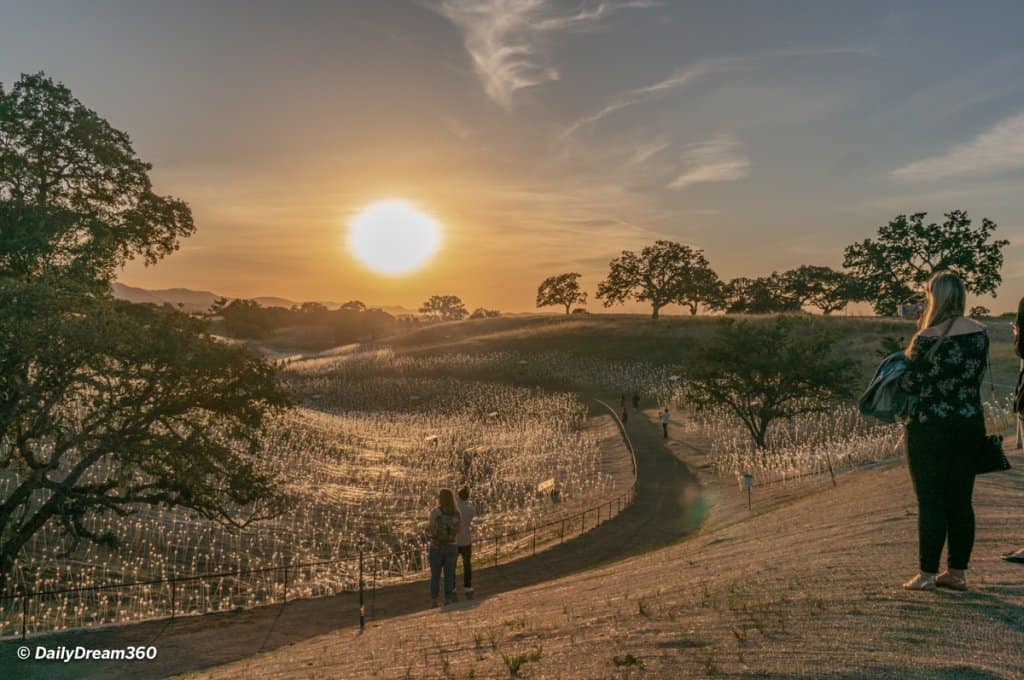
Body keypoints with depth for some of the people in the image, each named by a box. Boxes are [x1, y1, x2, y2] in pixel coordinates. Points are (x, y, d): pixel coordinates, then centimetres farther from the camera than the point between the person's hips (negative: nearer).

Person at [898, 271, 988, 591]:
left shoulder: (928, 339, -18)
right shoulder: (981, 333, 2)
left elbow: (910, 384, -12)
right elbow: (978, 375, 12)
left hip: (931, 427, -6)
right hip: (971, 423, 6)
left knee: (931, 502, 2)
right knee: (961, 500, 12)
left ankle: (927, 574, 9)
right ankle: (957, 572, 21)